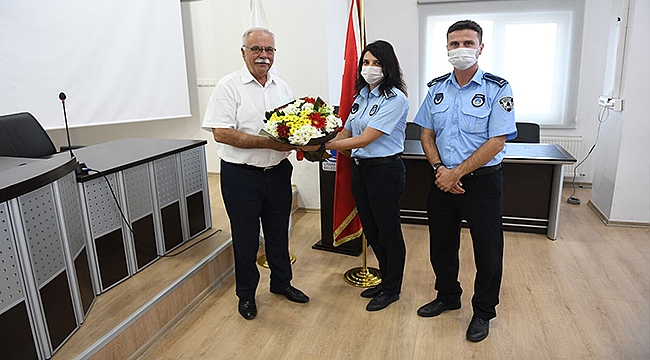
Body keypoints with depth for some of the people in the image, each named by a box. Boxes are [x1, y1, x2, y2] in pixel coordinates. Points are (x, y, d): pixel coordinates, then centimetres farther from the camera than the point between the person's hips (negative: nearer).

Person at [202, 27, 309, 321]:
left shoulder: (282, 87, 10)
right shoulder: (229, 86, -9)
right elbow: (221, 132, -18)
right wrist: (269, 143, -22)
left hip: (278, 172, 5)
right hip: (242, 176, -5)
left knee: (279, 231, 18)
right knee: (246, 237, 9)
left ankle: (281, 282, 38)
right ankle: (246, 294, 29)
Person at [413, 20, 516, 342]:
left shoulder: (497, 89, -9)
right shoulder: (436, 88, 5)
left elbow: (496, 142, -15)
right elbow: (426, 134, 6)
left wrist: (457, 173, -17)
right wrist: (439, 169, -9)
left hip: (482, 181, -4)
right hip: (442, 179, 5)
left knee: (487, 249, 8)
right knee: (441, 244, 17)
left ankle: (483, 312, 29)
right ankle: (447, 297, 40)